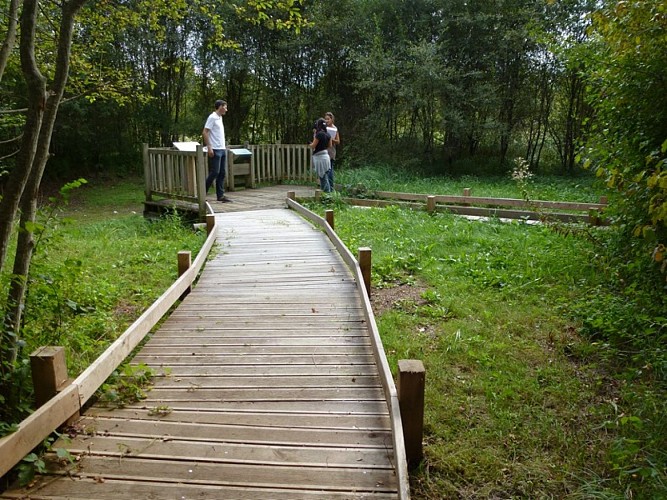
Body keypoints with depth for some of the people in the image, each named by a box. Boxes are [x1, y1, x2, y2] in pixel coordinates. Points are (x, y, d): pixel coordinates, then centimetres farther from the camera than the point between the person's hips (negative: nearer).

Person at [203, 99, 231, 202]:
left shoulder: (220, 118, 17)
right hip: (215, 150, -9)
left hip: (222, 149, 9)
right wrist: (209, 147, -20)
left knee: (222, 173, 6)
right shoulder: (212, 117, -9)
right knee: (214, 173, -8)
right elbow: (205, 132, -15)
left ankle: (220, 195, 8)